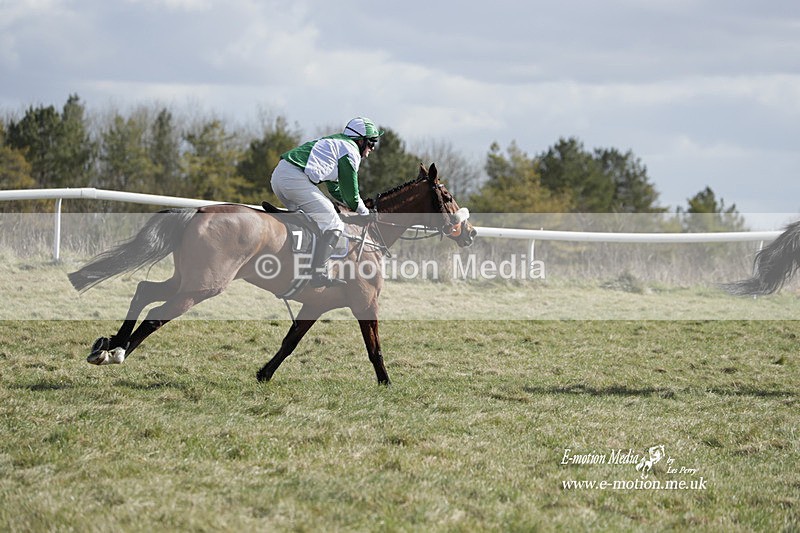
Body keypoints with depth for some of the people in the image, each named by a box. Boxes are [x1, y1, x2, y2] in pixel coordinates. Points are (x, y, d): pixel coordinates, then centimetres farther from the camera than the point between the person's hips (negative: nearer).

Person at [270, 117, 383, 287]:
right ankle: (318, 274, -12)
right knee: (332, 225, -5)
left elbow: (335, 189, 39)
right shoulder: (351, 151, 2)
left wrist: (358, 205, 36)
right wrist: (365, 213, 21)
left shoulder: (335, 143, 32)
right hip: (296, 179, -10)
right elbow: (351, 194, 5)